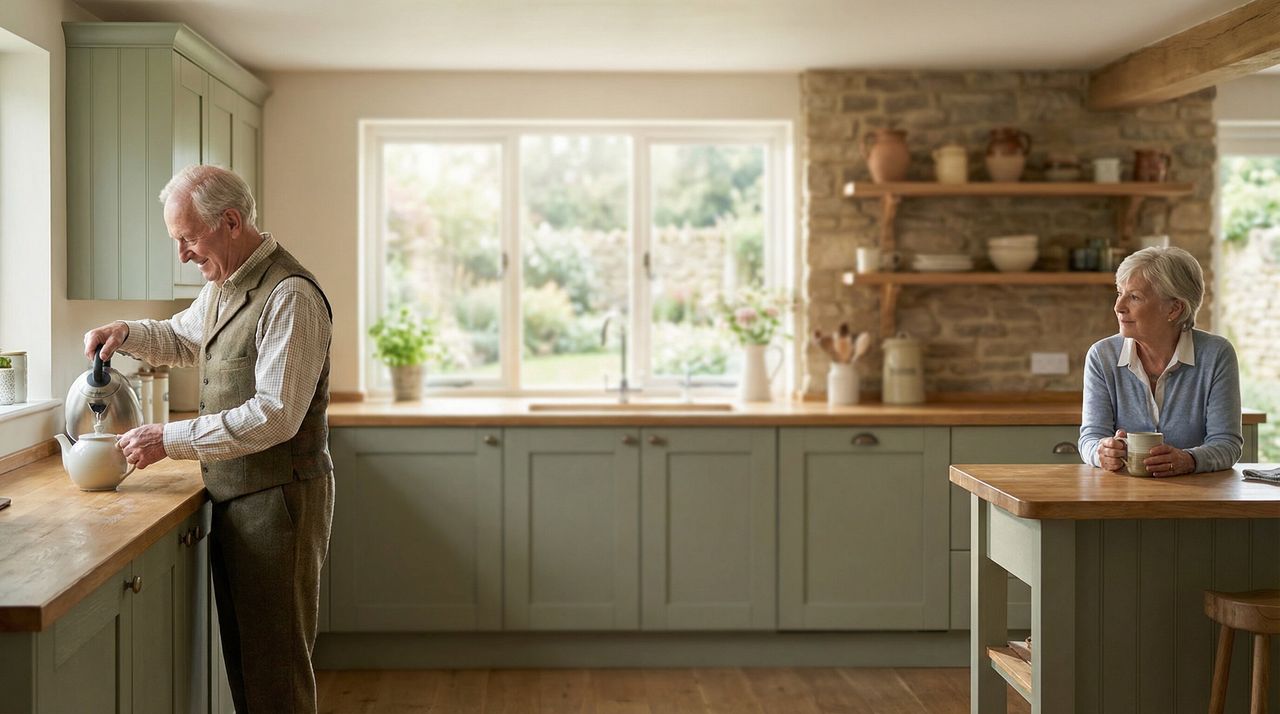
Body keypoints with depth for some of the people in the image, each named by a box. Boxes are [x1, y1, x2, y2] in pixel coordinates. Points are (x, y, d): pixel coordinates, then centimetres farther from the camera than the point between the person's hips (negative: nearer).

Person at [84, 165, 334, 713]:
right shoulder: (221, 289, 11)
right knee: (241, 655, 15)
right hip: (232, 498, 9)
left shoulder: (290, 296, -19)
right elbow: (180, 337, 33)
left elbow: (275, 416, -25)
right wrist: (125, 334, 11)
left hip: (277, 501, -9)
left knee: (274, 668, -1)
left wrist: (171, 440, -20)